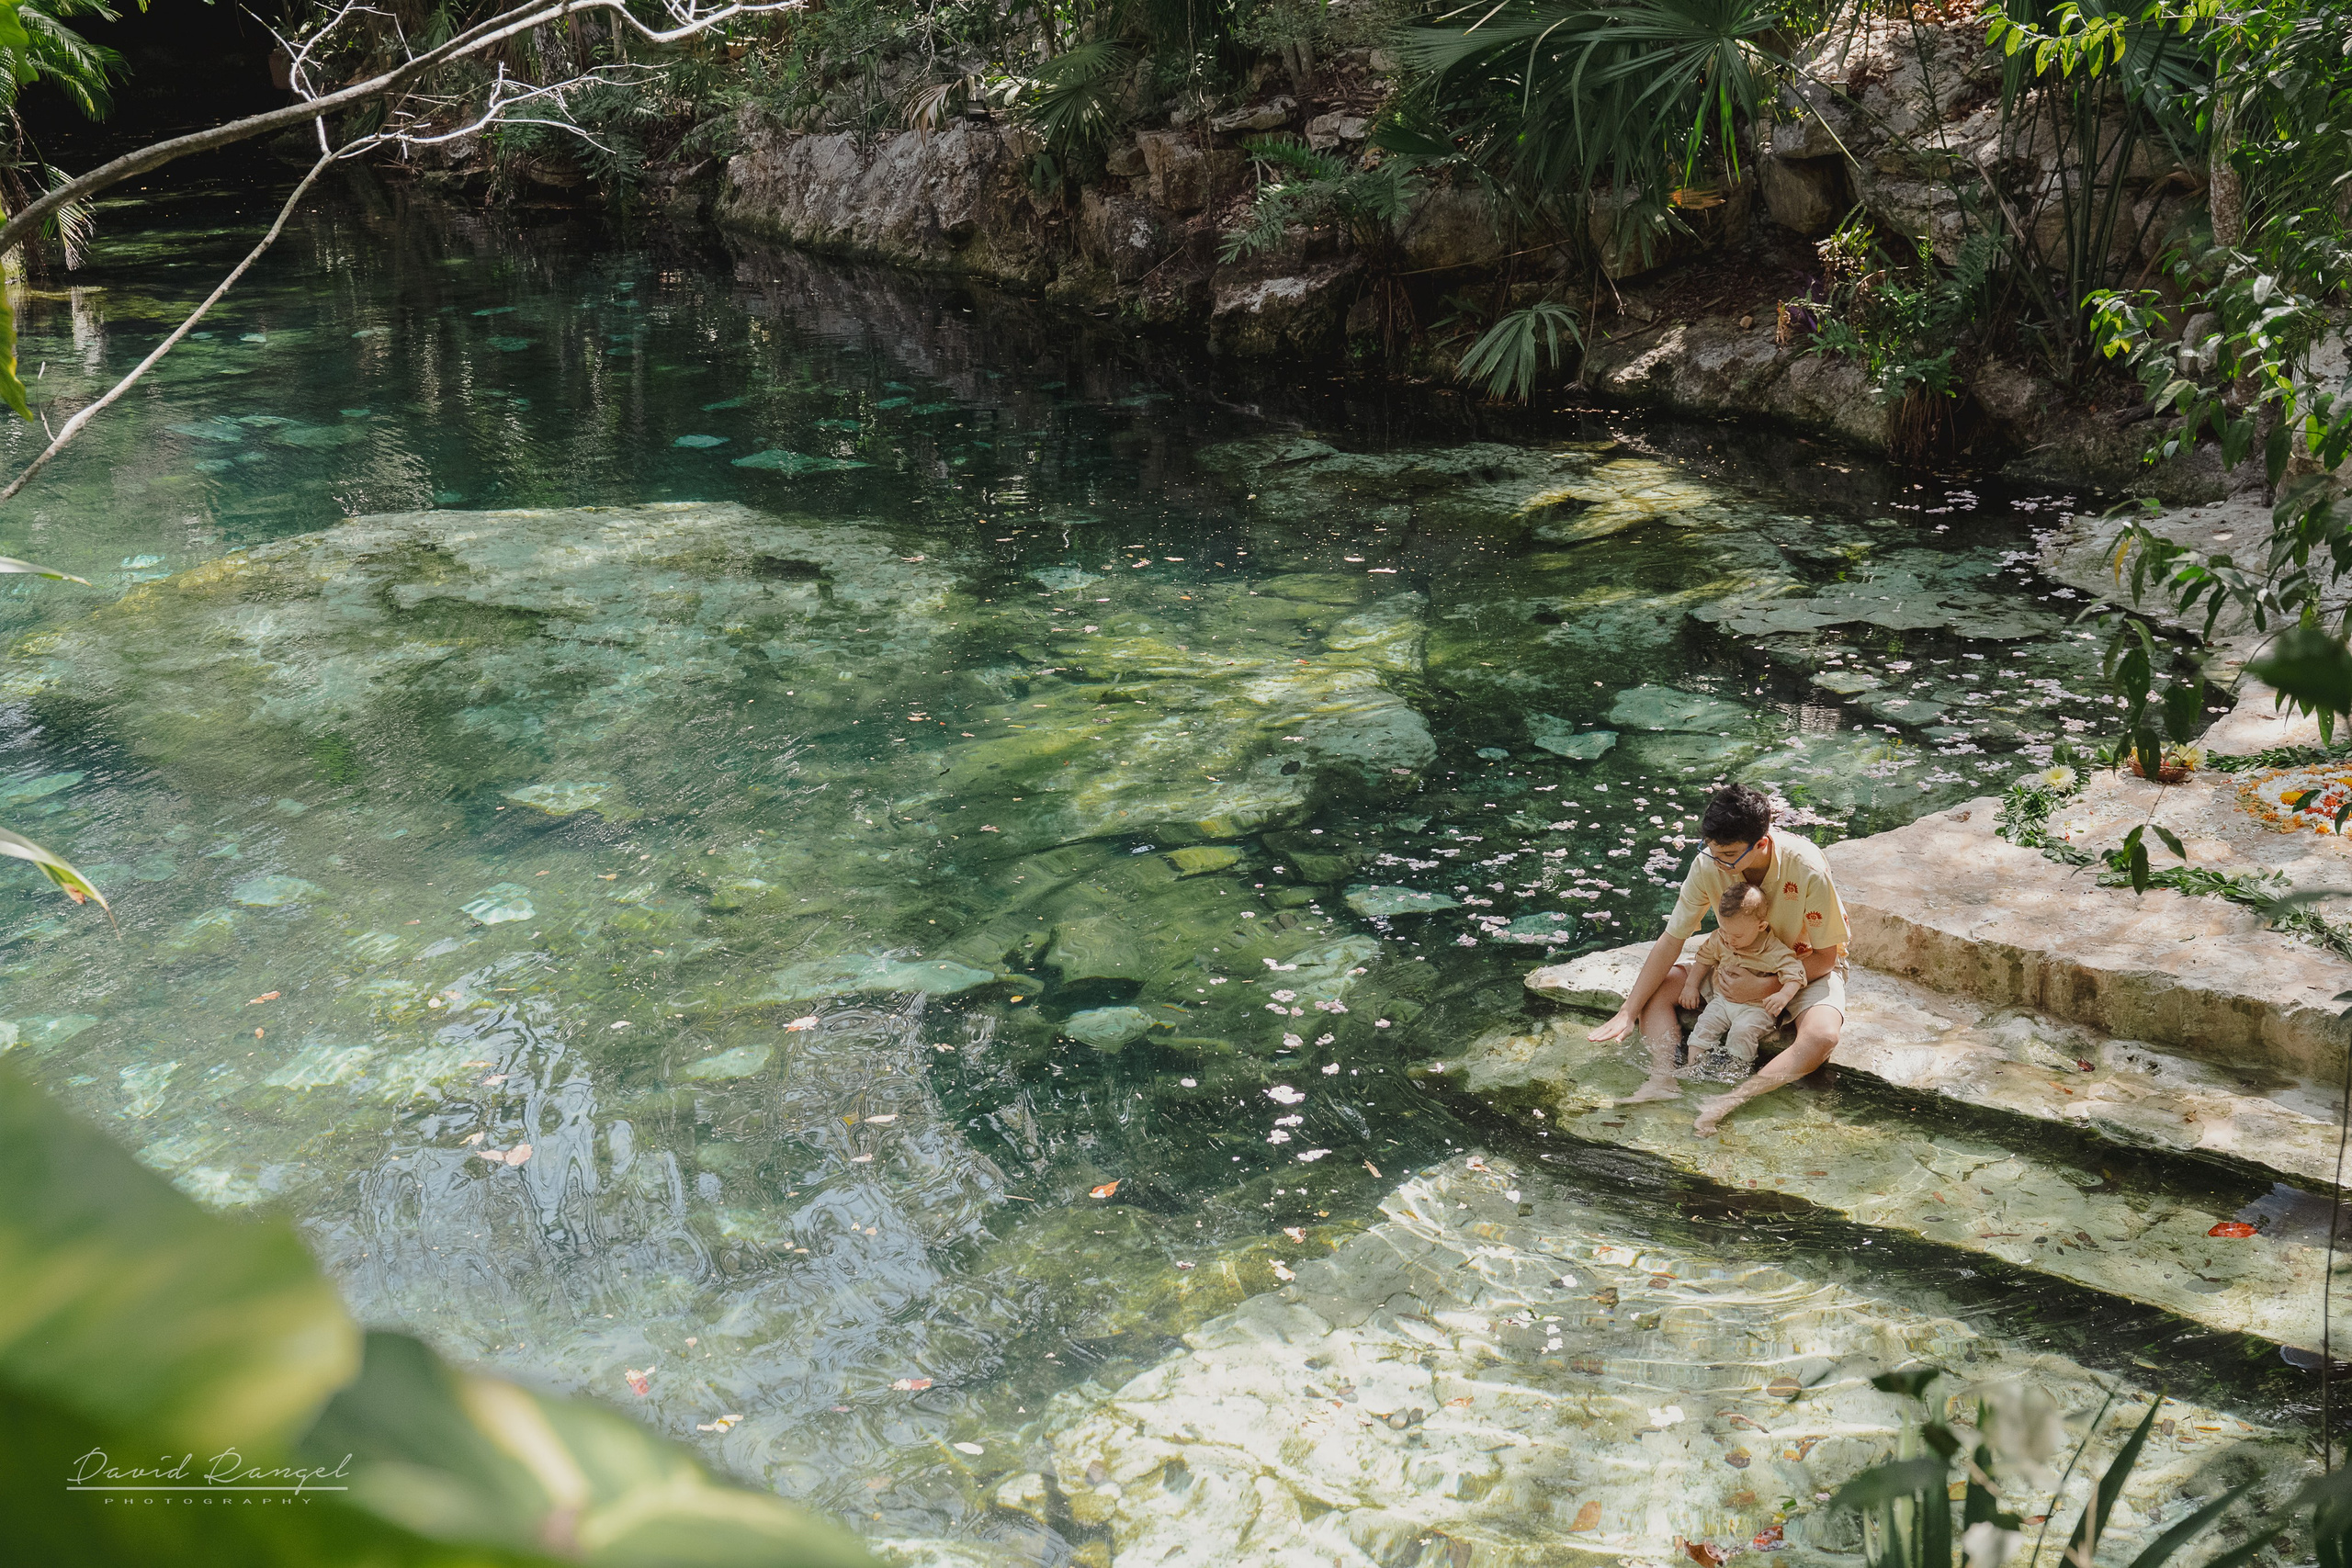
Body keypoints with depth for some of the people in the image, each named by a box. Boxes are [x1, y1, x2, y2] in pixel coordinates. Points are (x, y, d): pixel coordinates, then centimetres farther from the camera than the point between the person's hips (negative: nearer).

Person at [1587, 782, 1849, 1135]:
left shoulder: (1808, 870, -31)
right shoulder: (1709, 865, -21)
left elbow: (1825, 957, -18)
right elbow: (1672, 940, -12)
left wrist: (1765, 987, -29)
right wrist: (1628, 1013, -15)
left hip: (1810, 966, -4)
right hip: (1745, 961, 4)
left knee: (1821, 1037, -36)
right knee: (1656, 987, -14)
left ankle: (1730, 1101, -41)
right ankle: (1663, 1078, -32)